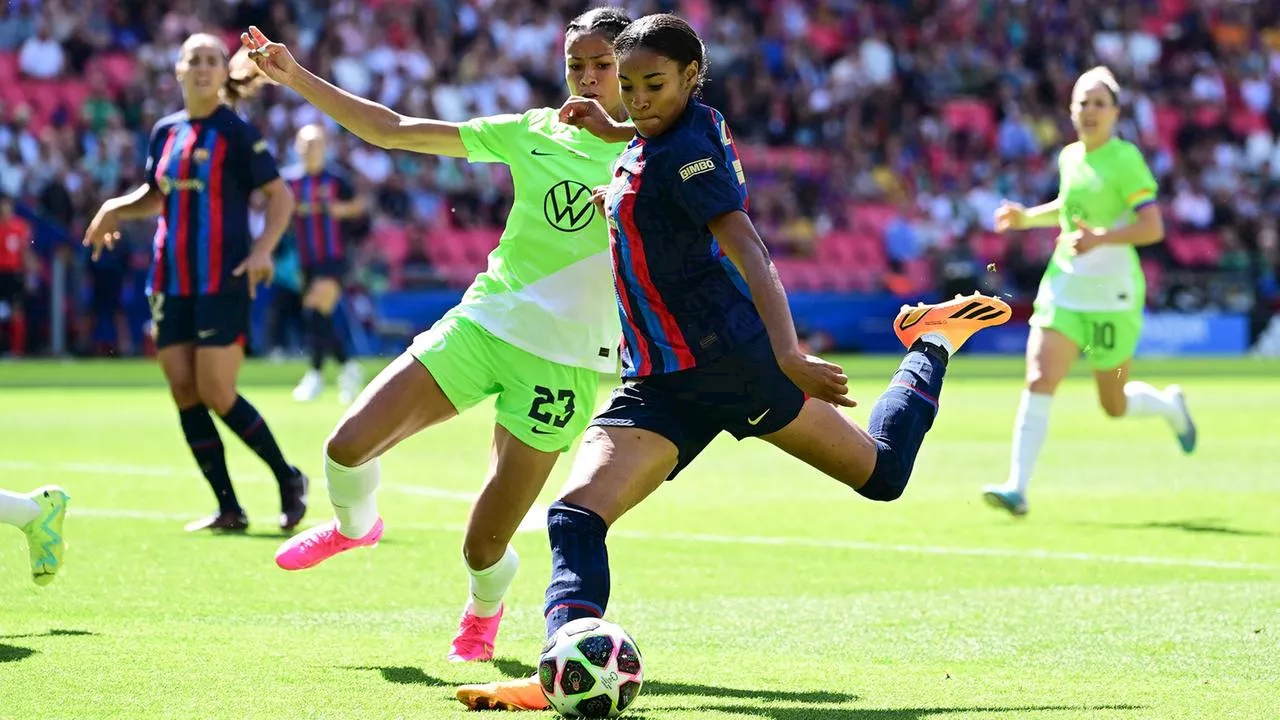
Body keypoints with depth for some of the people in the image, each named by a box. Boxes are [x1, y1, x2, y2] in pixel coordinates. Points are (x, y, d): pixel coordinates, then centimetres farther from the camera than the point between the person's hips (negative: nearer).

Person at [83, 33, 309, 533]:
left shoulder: (236, 133, -5)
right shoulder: (165, 132, 11)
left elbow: (280, 195, -4)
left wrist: (264, 248, -18)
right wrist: (115, 210, 5)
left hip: (223, 282, -6)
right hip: (171, 281, 6)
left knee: (217, 395, -11)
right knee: (185, 394, 0)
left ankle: (289, 481, 9)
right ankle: (228, 509, 7)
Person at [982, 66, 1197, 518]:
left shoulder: (1125, 159, -12)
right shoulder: (1069, 157, 7)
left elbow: (1153, 227, -20)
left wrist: (1100, 238, -32)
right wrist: (1027, 218, 12)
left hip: (1111, 295, -4)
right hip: (1063, 290, 5)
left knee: (1115, 406, 10)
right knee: (1038, 382, -15)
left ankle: (1171, 406, 43)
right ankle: (1017, 489, -18)